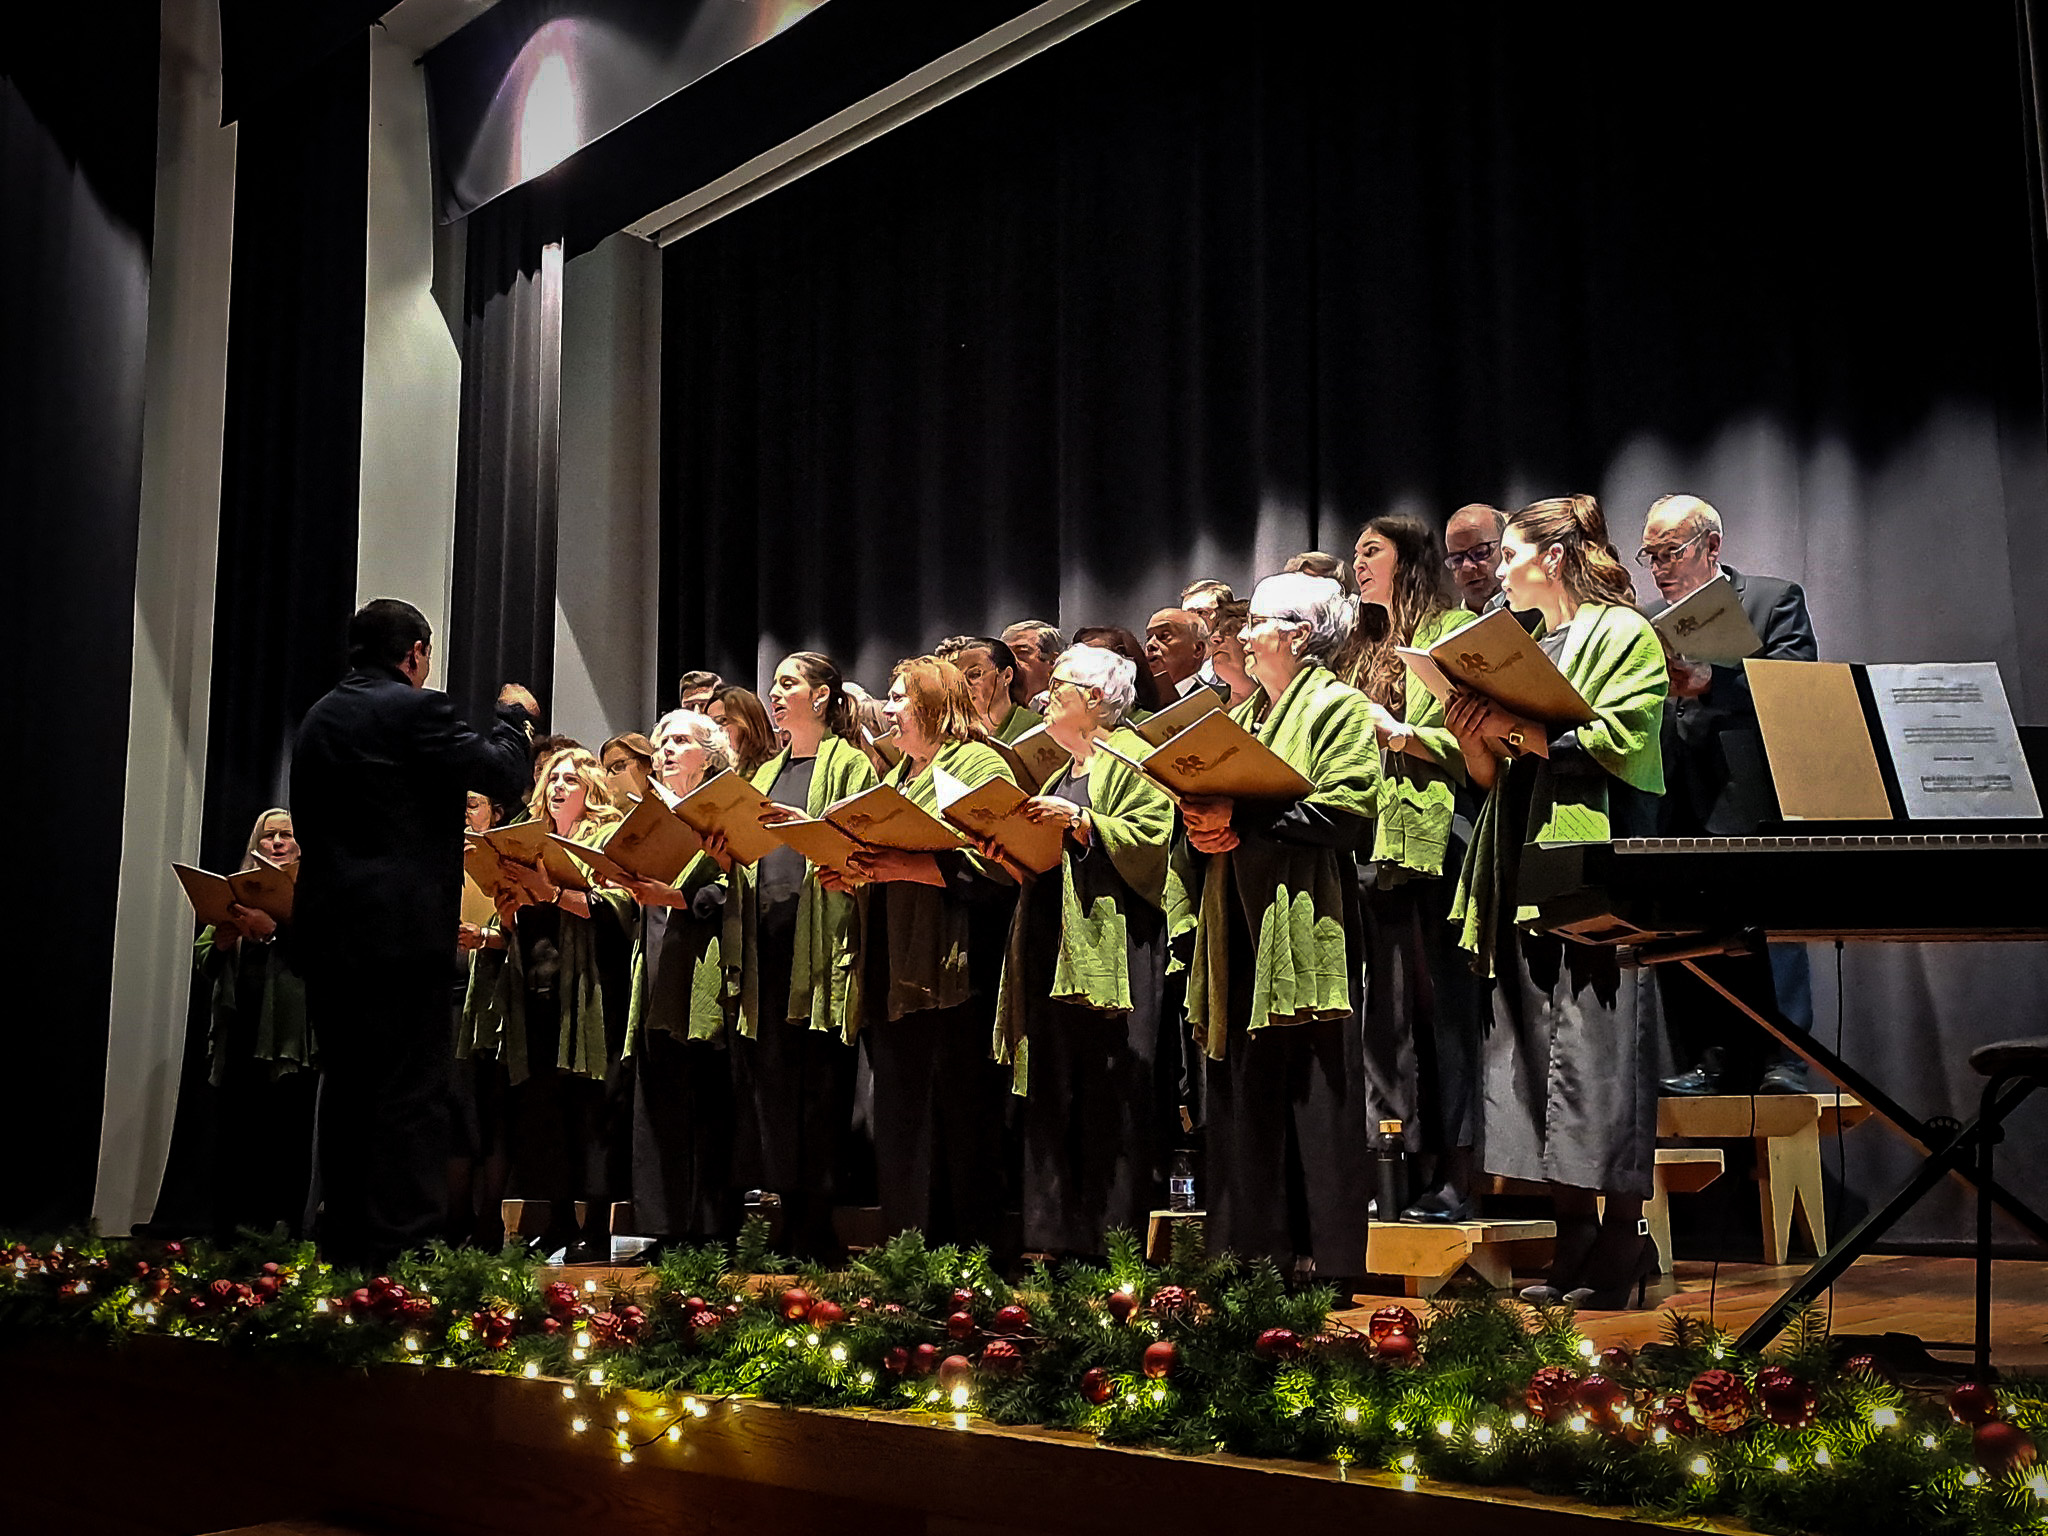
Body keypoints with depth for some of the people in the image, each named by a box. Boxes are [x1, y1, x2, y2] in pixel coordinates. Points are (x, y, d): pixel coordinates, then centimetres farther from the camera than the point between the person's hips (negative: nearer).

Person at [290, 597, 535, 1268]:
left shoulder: (318, 718, 16)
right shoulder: (415, 709, -8)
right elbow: (505, 774, -9)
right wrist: (514, 715, 9)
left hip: (325, 929, 8)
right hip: (401, 929, -8)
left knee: (347, 1089, 12)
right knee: (411, 1094, -5)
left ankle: (345, 1246, 16)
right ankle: (401, 1252, -6)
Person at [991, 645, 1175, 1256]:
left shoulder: (1132, 761, -1)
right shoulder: (1061, 774, 25)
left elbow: (1150, 840, -14)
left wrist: (1079, 820, -19)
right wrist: (1007, 849, 8)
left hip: (1109, 951, -9)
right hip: (1052, 954, 9)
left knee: (1110, 1099, -8)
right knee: (1053, 1102, 6)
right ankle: (1058, 1239, 10)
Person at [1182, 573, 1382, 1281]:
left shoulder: (1339, 707, -1)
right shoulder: (1241, 717, 23)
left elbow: (1345, 809, -14)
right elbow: (1210, 799, 25)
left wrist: (1243, 820, -16)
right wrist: (1202, 826, 1)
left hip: (1305, 932, -8)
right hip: (1241, 939, 8)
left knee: (1318, 1100, -6)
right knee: (1244, 1101, 8)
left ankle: (1332, 1268, -2)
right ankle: (1249, 1261, 14)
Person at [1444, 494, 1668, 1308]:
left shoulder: (1624, 634, 2)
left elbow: (1621, 742, -12)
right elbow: (1491, 775, 20)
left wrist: (1522, 728, -14)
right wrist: (1471, 731, 1)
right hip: (1524, 872, 8)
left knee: (1594, 1051, -10)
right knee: (1533, 1053, 3)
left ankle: (1622, 1239, -4)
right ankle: (1573, 1240, 8)